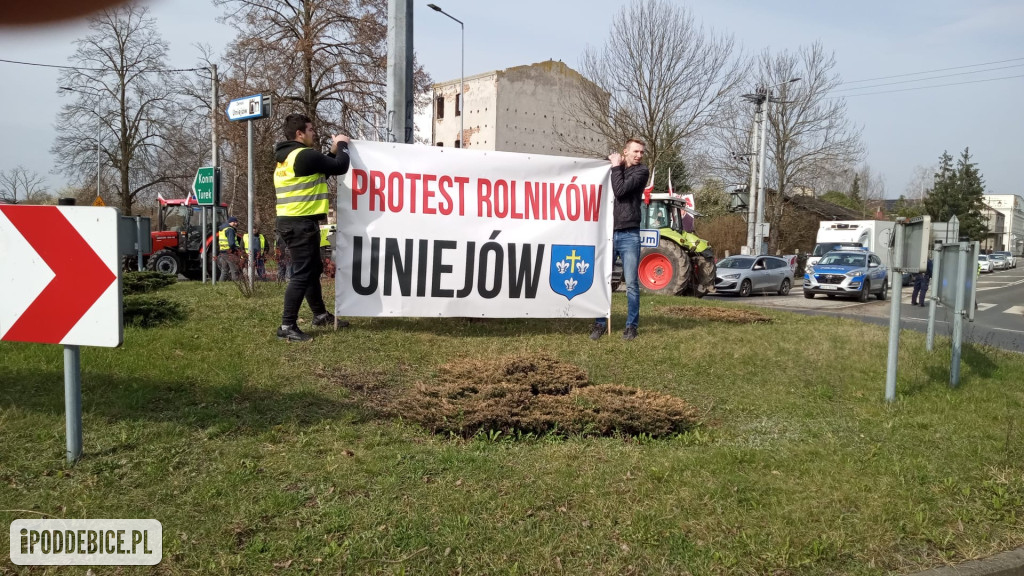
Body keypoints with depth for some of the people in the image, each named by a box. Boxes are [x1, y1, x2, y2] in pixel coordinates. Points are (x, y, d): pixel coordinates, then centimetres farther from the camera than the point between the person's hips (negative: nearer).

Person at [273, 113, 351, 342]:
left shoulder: (287, 157, 18)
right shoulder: (305, 155, -14)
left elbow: (323, 169, 25)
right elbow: (340, 167, -11)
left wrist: (333, 151, 17)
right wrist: (342, 145, 6)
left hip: (292, 221, 11)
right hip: (301, 223, -11)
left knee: (313, 269, 20)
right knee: (302, 274, -7)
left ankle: (320, 314, 33)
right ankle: (287, 326, -5)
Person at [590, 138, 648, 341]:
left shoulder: (641, 171, 2)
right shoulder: (613, 169, 15)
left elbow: (620, 190, -12)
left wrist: (616, 166, -2)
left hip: (629, 235, -3)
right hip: (608, 233, 3)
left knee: (631, 284, -1)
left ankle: (631, 325, 9)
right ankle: (600, 323, 15)